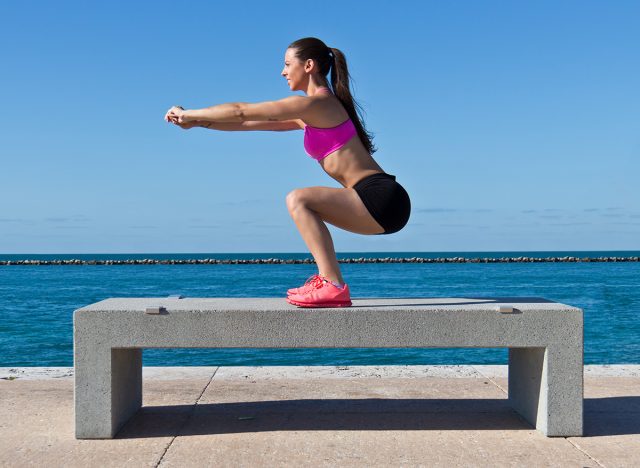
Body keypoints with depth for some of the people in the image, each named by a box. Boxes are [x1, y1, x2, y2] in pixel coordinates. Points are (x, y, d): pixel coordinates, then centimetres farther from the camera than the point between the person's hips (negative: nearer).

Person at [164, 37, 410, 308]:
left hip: (383, 199, -10)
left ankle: (334, 286, -20)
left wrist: (189, 114, 6)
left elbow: (242, 112, -5)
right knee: (306, 205, 23)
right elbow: (252, 123, 22)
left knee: (298, 199, -17)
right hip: (379, 201, 10)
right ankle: (328, 278, 17)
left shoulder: (315, 103, -9)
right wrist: (199, 123, 20)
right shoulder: (313, 113, 20)